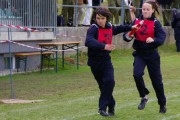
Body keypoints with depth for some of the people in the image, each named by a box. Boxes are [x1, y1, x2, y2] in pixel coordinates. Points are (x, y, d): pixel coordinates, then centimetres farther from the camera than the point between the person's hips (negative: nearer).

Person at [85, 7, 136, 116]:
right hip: (95, 61, -3)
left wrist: (131, 27, 27)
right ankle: (111, 105, 23)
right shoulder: (93, 29, -18)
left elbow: (118, 29, 26)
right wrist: (103, 46, -50)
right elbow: (89, 41, -38)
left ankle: (103, 107, -10)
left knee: (109, 81, -16)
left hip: (106, 60, 3)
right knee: (102, 84, 6)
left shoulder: (110, 27, 0)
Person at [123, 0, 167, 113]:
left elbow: (162, 38, -19)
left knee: (156, 80, 7)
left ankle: (162, 104, 27)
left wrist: (153, 40, -39)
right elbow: (127, 36, -2)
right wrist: (128, 36, -25)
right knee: (137, 74, -22)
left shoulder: (156, 23, -8)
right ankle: (144, 96, 3)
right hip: (139, 54, 2)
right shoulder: (137, 21, -1)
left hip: (152, 55, -2)